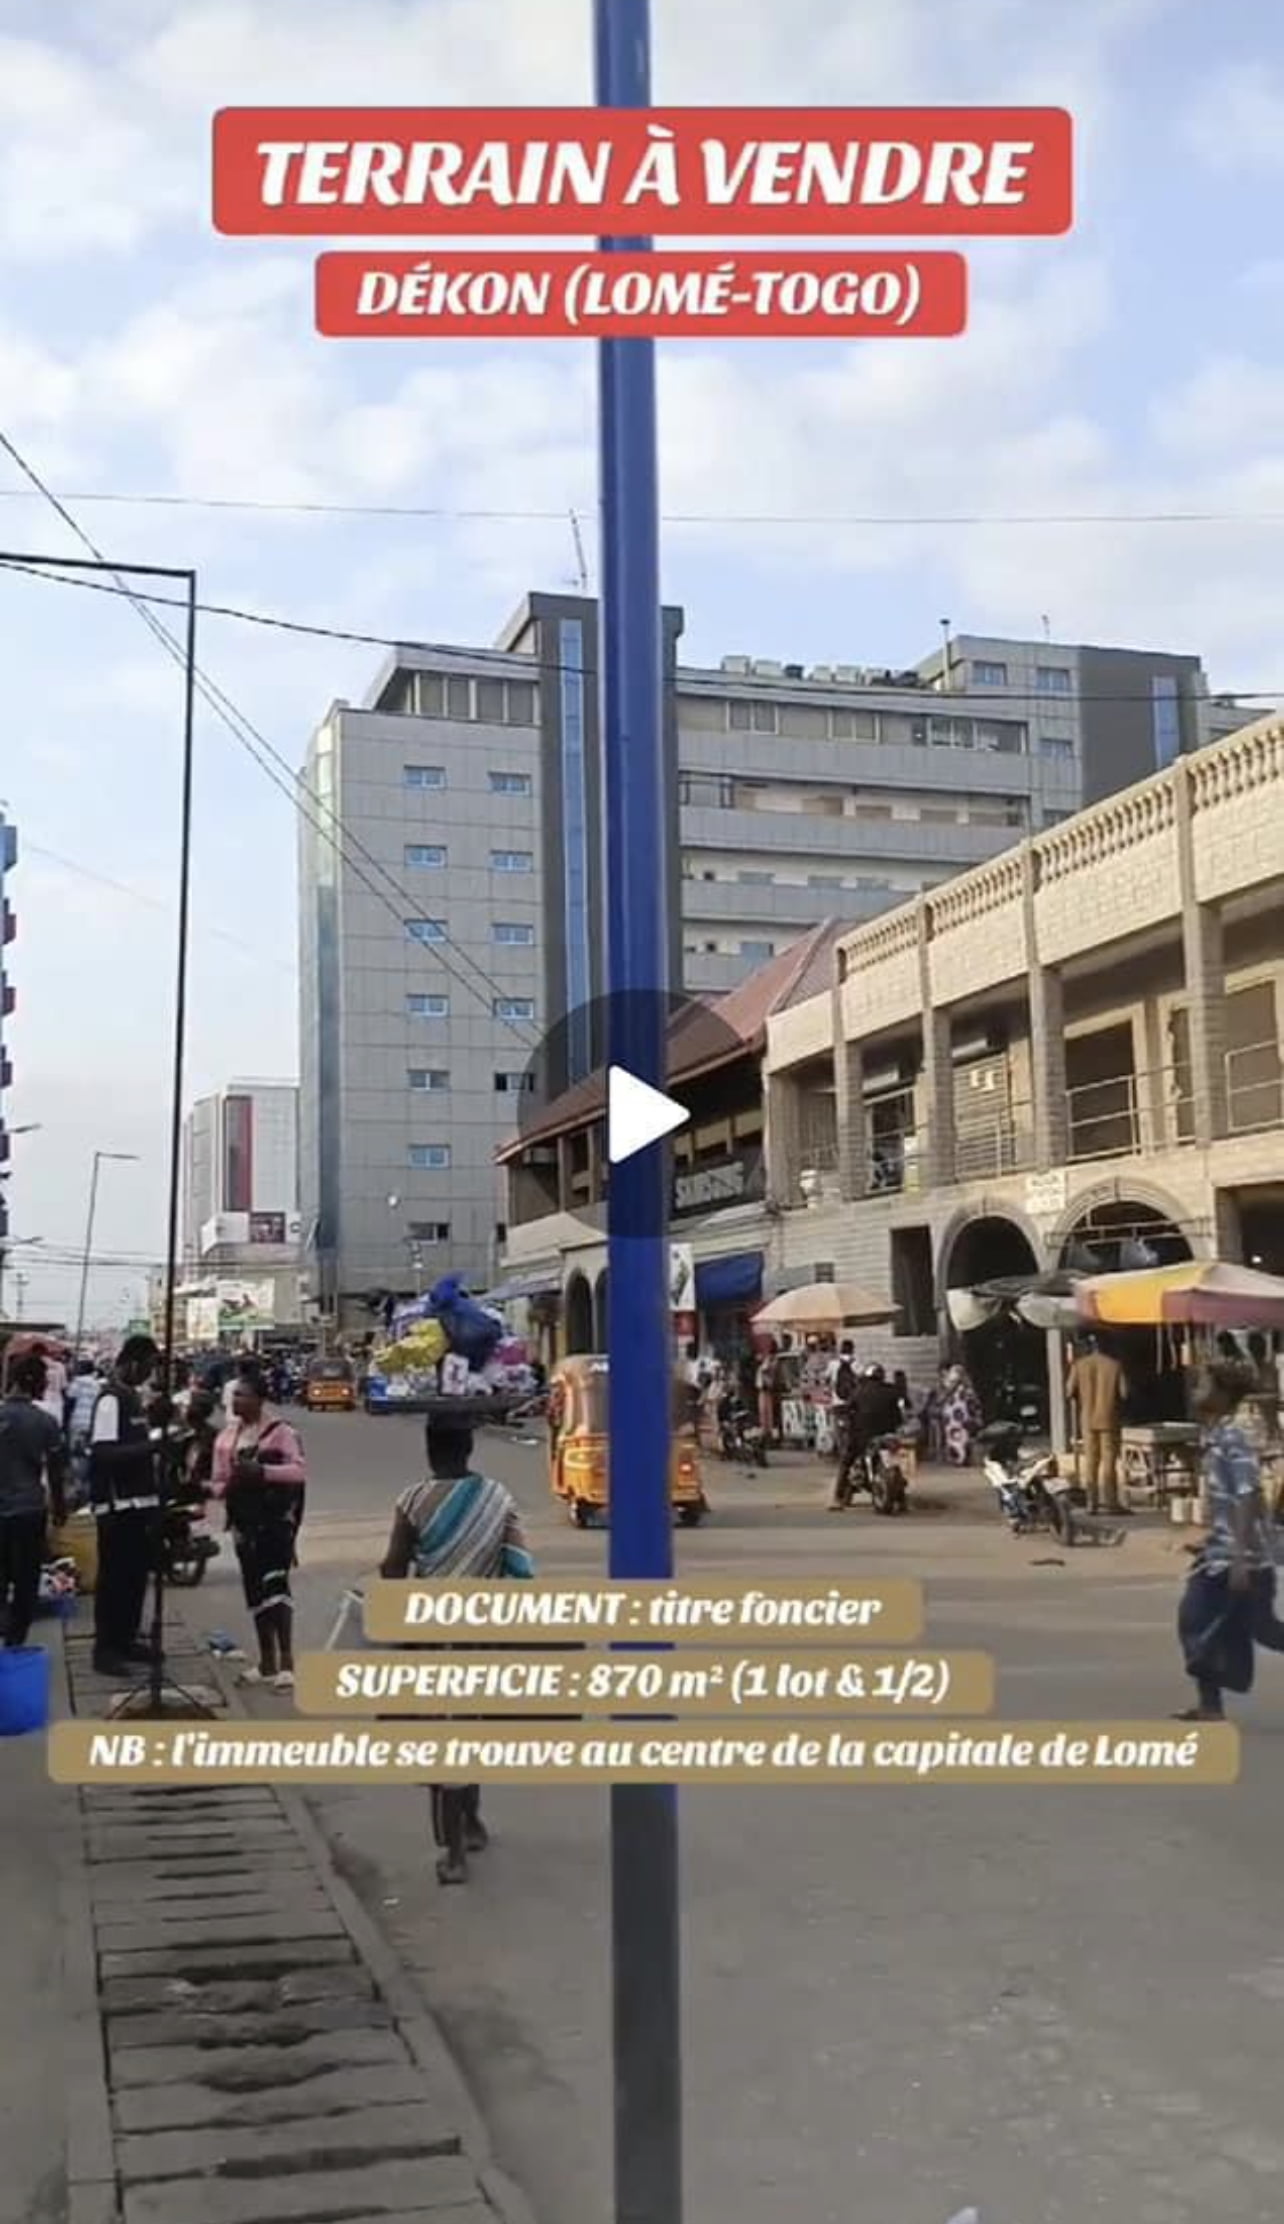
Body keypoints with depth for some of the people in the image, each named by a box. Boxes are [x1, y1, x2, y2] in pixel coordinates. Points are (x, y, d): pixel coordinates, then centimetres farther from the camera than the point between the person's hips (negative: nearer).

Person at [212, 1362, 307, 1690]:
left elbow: (299, 1469, -14)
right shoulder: (227, 1436, 11)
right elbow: (217, 1482, 12)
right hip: (244, 1521, 6)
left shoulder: (280, 1430, -6)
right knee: (254, 1591, 10)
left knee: (275, 1585, -17)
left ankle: (286, 1662, -16)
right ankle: (267, 1663, 20)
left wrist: (261, 1471, -25)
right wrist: (228, 1486, -12)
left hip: (276, 1519, -6)